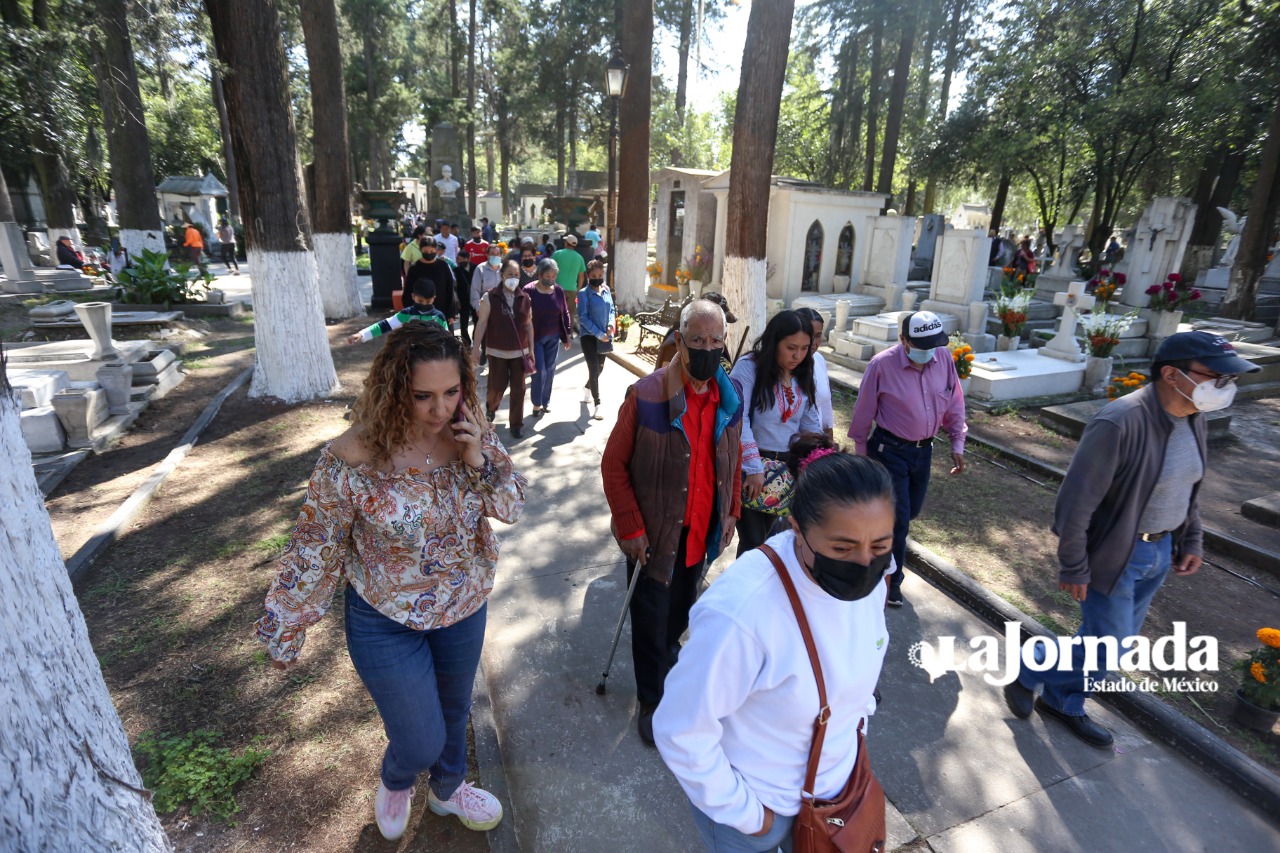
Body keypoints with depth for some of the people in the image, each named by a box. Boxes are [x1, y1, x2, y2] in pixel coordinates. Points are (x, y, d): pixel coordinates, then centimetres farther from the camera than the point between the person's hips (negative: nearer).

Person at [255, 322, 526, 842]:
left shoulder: (473, 436, -16)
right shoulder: (351, 459, -27)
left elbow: (513, 508, -8)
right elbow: (314, 550, -15)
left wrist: (481, 461, -27)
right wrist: (285, 632, -5)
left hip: (465, 608, 4)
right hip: (387, 624, -3)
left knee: (454, 710, 27)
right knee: (421, 743, 10)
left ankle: (448, 789, 60)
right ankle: (396, 782, 50)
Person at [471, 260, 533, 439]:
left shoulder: (525, 298, 2)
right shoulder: (490, 297, -7)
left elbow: (529, 324, 8)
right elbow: (482, 323, -5)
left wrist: (531, 349, 7)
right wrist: (476, 348, -8)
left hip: (519, 351, 2)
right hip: (497, 352, -2)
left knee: (518, 389, 6)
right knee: (497, 386, 3)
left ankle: (516, 423, 20)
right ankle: (490, 407, 37)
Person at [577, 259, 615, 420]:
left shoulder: (606, 290, 4)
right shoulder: (583, 294, -12)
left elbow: (612, 309, 11)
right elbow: (583, 318, -15)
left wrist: (611, 325, -9)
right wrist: (599, 334, -18)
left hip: (604, 336, 6)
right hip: (589, 336, -6)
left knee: (599, 367, 20)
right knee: (594, 369, -8)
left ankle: (587, 388, 49)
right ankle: (597, 405, 0)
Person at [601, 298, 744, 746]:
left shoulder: (730, 396, -4)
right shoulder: (646, 395, -21)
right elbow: (614, 464, -14)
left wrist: (731, 511, 8)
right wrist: (630, 528, -14)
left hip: (702, 529, 5)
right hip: (654, 533, -4)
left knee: (683, 604, 24)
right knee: (651, 617, 12)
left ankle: (668, 648, 55)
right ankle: (652, 700, 34)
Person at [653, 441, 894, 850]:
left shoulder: (866, 572, -17)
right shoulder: (740, 612, -39)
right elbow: (681, 731, -27)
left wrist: (857, 714, 7)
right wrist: (742, 812, -16)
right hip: (755, 803, -5)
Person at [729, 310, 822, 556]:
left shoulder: (802, 376, 8)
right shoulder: (749, 367, -12)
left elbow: (811, 424, 11)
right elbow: (738, 419, -23)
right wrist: (754, 467, -28)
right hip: (751, 466, -6)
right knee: (753, 540, -1)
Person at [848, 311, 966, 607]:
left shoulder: (944, 359, -6)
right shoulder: (882, 365, -19)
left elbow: (954, 404, 6)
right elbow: (864, 413, -9)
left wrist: (957, 443, 7)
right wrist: (863, 454, -3)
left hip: (924, 449, 5)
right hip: (890, 450, -5)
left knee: (910, 511, 19)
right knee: (898, 519, -1)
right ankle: (892, 582, 17)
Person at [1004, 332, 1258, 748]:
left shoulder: (1195, 419, -1)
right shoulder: (1119, 424, -28)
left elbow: (1189, 488, 16)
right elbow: (1075, 502, -24)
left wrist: (1192, 541, 14)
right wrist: (1073, 568, -19)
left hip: (1160, 552, 8)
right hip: (1114, 554, -8)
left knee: (1116, 639, 18)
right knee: (1108, 648, 2)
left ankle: (1063, 703, 38)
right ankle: (1026, 676, 27)